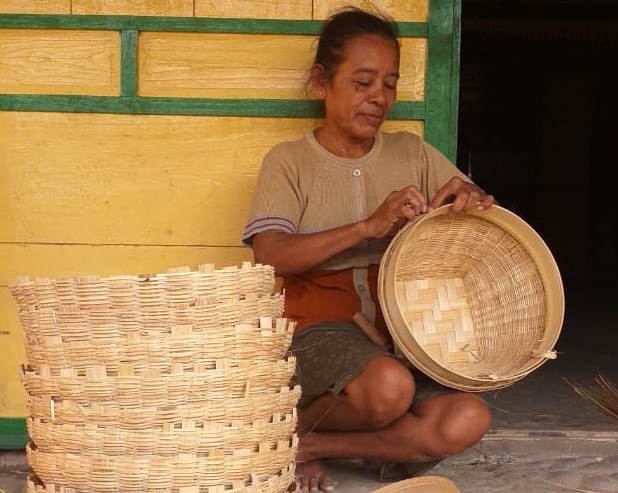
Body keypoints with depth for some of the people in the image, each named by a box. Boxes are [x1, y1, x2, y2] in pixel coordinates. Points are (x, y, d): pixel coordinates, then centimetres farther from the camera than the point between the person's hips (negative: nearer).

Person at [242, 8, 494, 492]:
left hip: (399, 330, 4)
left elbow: (482, 210, 13)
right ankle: (295, 425, -5)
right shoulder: (289, 160, 1)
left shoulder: (412, 153, 11)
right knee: (389, 387, -37)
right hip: (320, 328, -4)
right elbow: (270, 256, -14)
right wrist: (369, 226, -24)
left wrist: (472, 198, -13)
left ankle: (309, 446, -10)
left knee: (467, 420, -25)